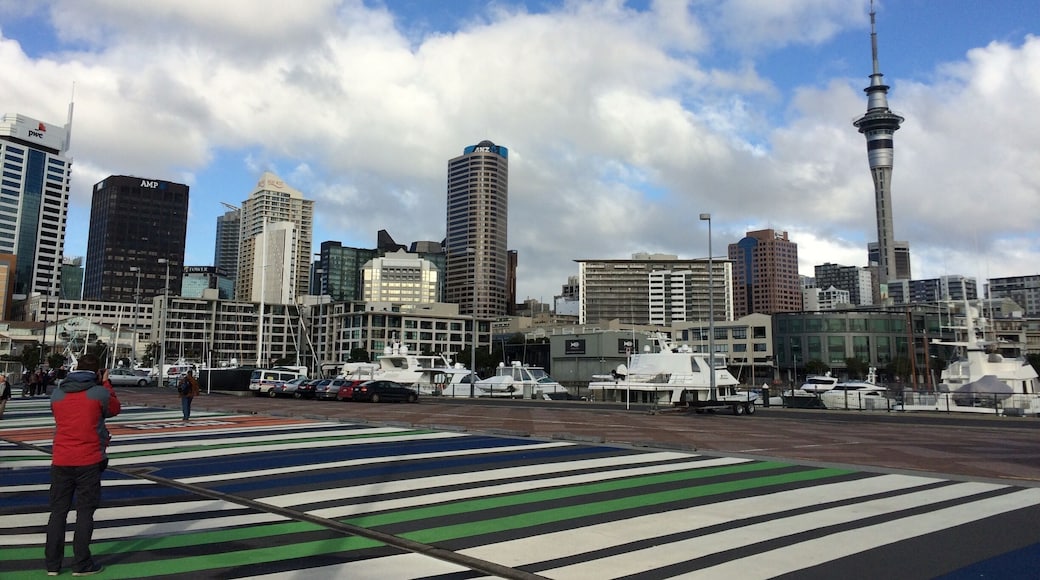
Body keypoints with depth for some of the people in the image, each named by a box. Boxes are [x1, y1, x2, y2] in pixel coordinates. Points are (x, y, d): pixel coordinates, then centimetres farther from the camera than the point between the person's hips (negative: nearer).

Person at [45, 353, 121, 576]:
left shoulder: (57, 393, 4)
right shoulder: (100, 393, -9)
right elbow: (114, 409, 9)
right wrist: (106, 385, 16)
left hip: (61, 460, 4)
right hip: (89, 460, -4)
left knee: (58, 511, 12)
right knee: (85, 511, 3)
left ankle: (52, 564, 16)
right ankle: (81, 564, 6)